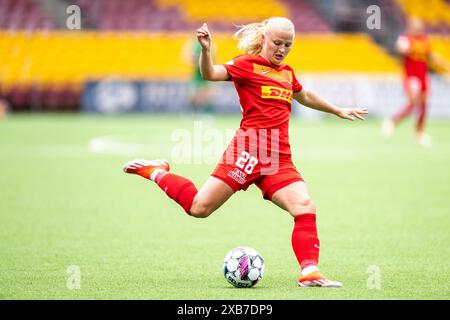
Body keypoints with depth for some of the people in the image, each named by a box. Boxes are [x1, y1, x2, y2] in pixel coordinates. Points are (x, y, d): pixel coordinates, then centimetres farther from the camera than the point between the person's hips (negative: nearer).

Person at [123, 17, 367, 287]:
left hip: (279, 161, 6)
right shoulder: (247, 64, 1)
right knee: (200, 207, -8)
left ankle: (309, 272, -15)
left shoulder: (287, 73, 21)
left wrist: (338, 111, 52)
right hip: (249, 151, -6)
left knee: (305, 207, -15)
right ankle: (156, 172, 16)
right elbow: (211, 74, -16)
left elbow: (304, 96, 42)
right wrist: (206, 50, -36)